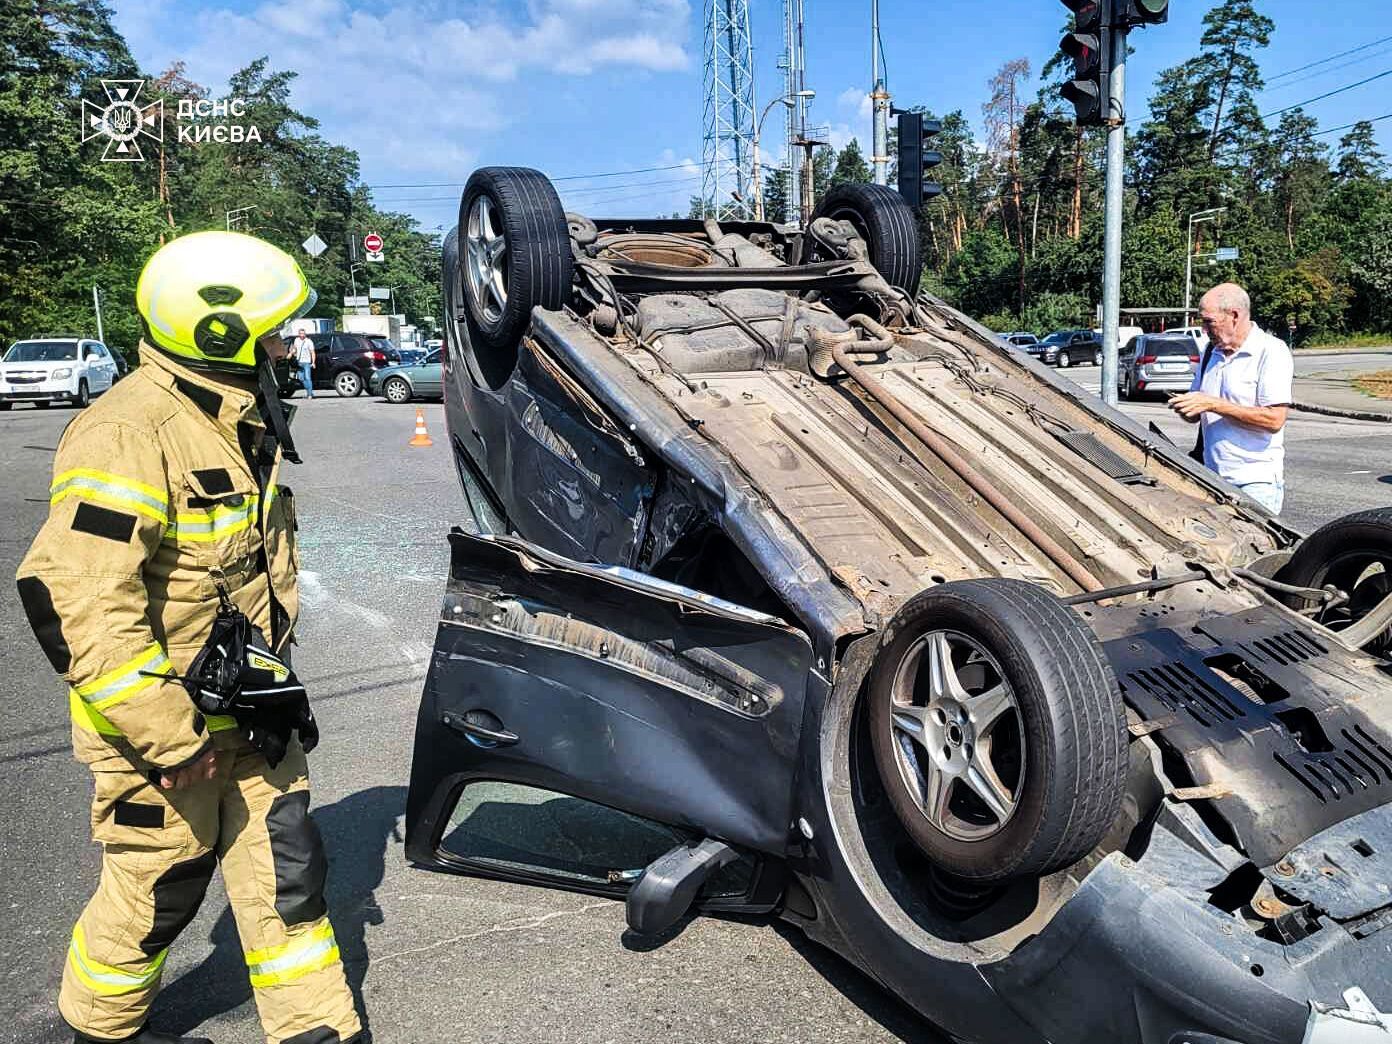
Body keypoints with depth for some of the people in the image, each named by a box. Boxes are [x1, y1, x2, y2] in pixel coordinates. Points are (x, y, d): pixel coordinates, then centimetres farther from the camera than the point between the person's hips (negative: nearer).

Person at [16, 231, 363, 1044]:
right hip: (163, 720, -7)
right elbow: (72, 602, -29)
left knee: (287, 870, 12)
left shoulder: (243, 419, 5)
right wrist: (168, 736, -25)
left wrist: (275, 664, 22)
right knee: (160, 891, 13)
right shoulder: (128, 437, -25)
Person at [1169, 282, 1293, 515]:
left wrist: (1213, 404, -18)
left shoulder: (1272, 351, -7)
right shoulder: (1211, 352, 14)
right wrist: (1185, 407, -4)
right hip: (1213, 477, 6)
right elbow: (1196, 416, 21)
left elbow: (1274, 420, -18)